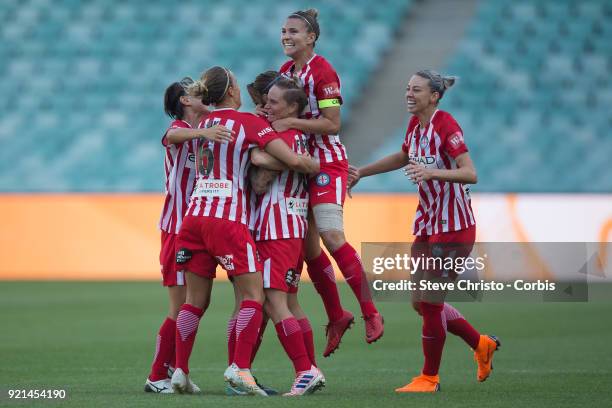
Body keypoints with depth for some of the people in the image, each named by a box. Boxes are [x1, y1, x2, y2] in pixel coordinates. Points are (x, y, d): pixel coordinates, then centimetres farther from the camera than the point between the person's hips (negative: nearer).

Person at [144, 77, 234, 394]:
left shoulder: (208, 129, 13)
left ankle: (173, 369, 19)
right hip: (178, 228, -7)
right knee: (181, 309, -6)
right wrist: (203, 132, -54)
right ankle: (157, 377, 2)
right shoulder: (180, 127, -11)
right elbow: (172, 135, -34)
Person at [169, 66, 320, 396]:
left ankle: (180, 371, 7)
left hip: (195, 215, 6)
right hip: (229, 220, -6)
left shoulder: (204, 124, 16)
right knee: (254, 295, -1)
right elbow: (293, 161, -9)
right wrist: (323, 169, 9)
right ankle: (239, 368, -13)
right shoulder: (249, 122, -3)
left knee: (194, 300, 11)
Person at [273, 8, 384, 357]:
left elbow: (332, 123, -17)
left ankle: (371, 313, -12)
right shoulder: (285, 71, 10)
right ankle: (336, 317, 19)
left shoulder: (322, 71, -13)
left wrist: (290, 122, -24)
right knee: (307, 246, 7)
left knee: (331, 236, -20)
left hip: (326, 161, -8)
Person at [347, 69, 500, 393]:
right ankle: (481, 344, 28)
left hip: (453, 226, -9)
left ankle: (429, 378, 7)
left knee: (429, 303, -6)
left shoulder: (446, 125, -17)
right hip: (427, 225, 9)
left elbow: (470, 174, -24)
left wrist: (432, 172, -37)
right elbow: (403, 157, 29)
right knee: (421, 302, 11)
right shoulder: (415, 124, 7)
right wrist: (362, 172, 31)